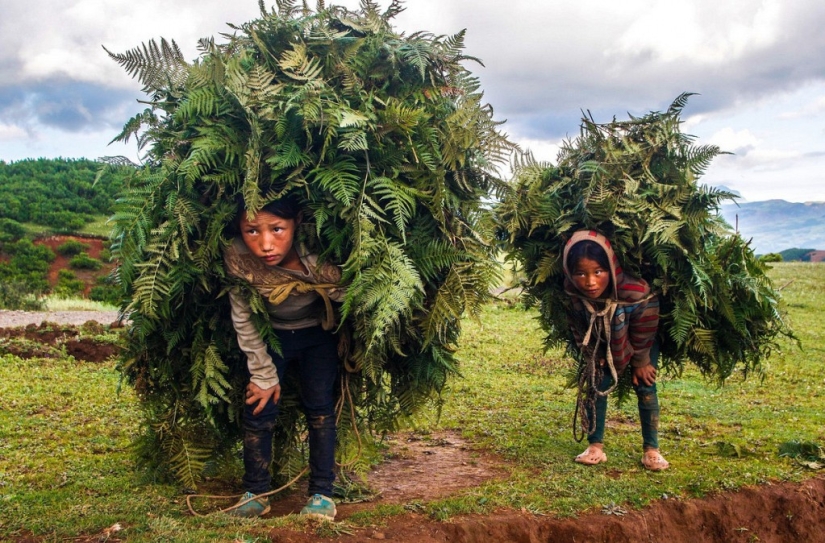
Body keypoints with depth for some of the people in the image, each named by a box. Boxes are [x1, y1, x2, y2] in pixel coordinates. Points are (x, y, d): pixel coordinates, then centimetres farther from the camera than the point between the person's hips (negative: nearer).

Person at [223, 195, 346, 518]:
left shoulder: (320, 255, -36)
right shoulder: (237, 259, -31)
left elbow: (345, 297, -16)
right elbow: (243, 321, -16)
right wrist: (264, 375, -9)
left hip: (317, 333, -1)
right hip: (269, 334, 1)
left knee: (319, 407, -3)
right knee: (259, 408, -1)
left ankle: (322, 493, 11)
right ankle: (255, 494, 16)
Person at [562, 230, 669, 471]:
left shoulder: (637, 292, -42)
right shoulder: (573, 297, -32)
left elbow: (643, 334, -22)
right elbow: (580, 334, -11)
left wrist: (641, 362, -9)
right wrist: (594, 360, -3)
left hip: (642, 345, -2)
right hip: (603, 346, 2)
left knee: (645, 387, -5)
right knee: (597, 385, -4)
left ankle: (651, 450, 5)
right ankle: (595, 447, 5)